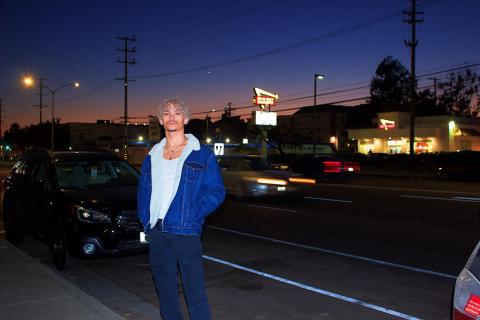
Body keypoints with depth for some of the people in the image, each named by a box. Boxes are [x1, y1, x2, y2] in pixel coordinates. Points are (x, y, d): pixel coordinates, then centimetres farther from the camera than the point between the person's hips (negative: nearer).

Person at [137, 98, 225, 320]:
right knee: (165, 291, 15)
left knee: (195, 292, -5)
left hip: (186, 232, -4)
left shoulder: (202, 155, 1)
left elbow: (217, 191, -3)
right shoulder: (152, 156, 13)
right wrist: (145, 220, 3)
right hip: (156, 233, 5)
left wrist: (192, 214, -14)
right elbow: (143, 191, 18)